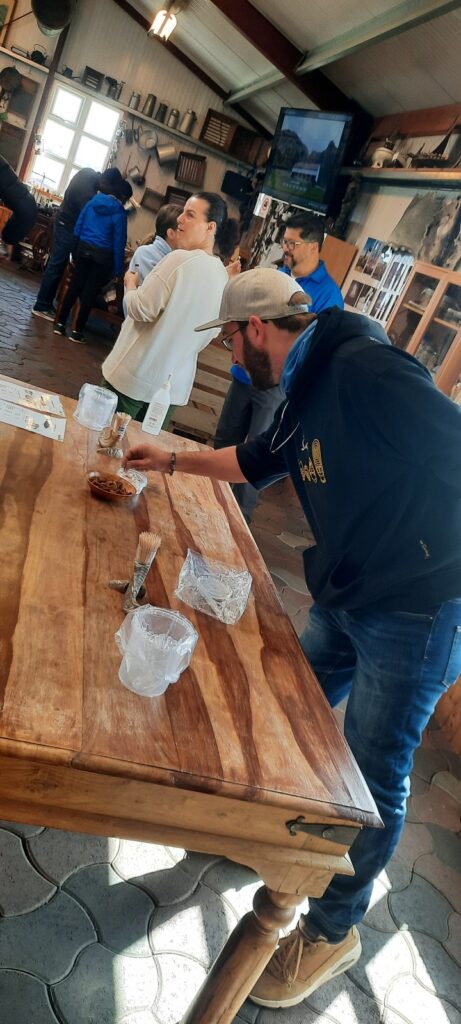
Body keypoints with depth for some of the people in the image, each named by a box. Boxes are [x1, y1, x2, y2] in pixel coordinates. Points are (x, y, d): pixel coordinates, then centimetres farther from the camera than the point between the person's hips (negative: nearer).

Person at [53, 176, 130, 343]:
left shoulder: (92, 202, 5)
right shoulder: (119, 213, -9)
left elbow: (78, 227, 7)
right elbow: (119, 242, -11)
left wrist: (75, 251, 14)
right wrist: (118, 269, -6)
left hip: (83, 249, 4)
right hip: (102, 255, -4)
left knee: (74, 287, 11)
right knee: (90, 292, 3)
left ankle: (60, 324, 14)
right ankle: (77, 331, 7)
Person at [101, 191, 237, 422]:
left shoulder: (180, 259, -17)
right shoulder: (223, 276, 6)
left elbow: (140, 310, -14)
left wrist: (130, 282, 5)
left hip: (138, 377, -7)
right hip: (175, 383, 7)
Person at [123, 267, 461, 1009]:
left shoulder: (364, 369, -21)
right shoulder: (309, 392, 9)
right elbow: (256, 462, 24)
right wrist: (173, 461, 29)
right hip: (345, 601, 9)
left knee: (373, 778, 7)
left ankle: (333, 933, 29)